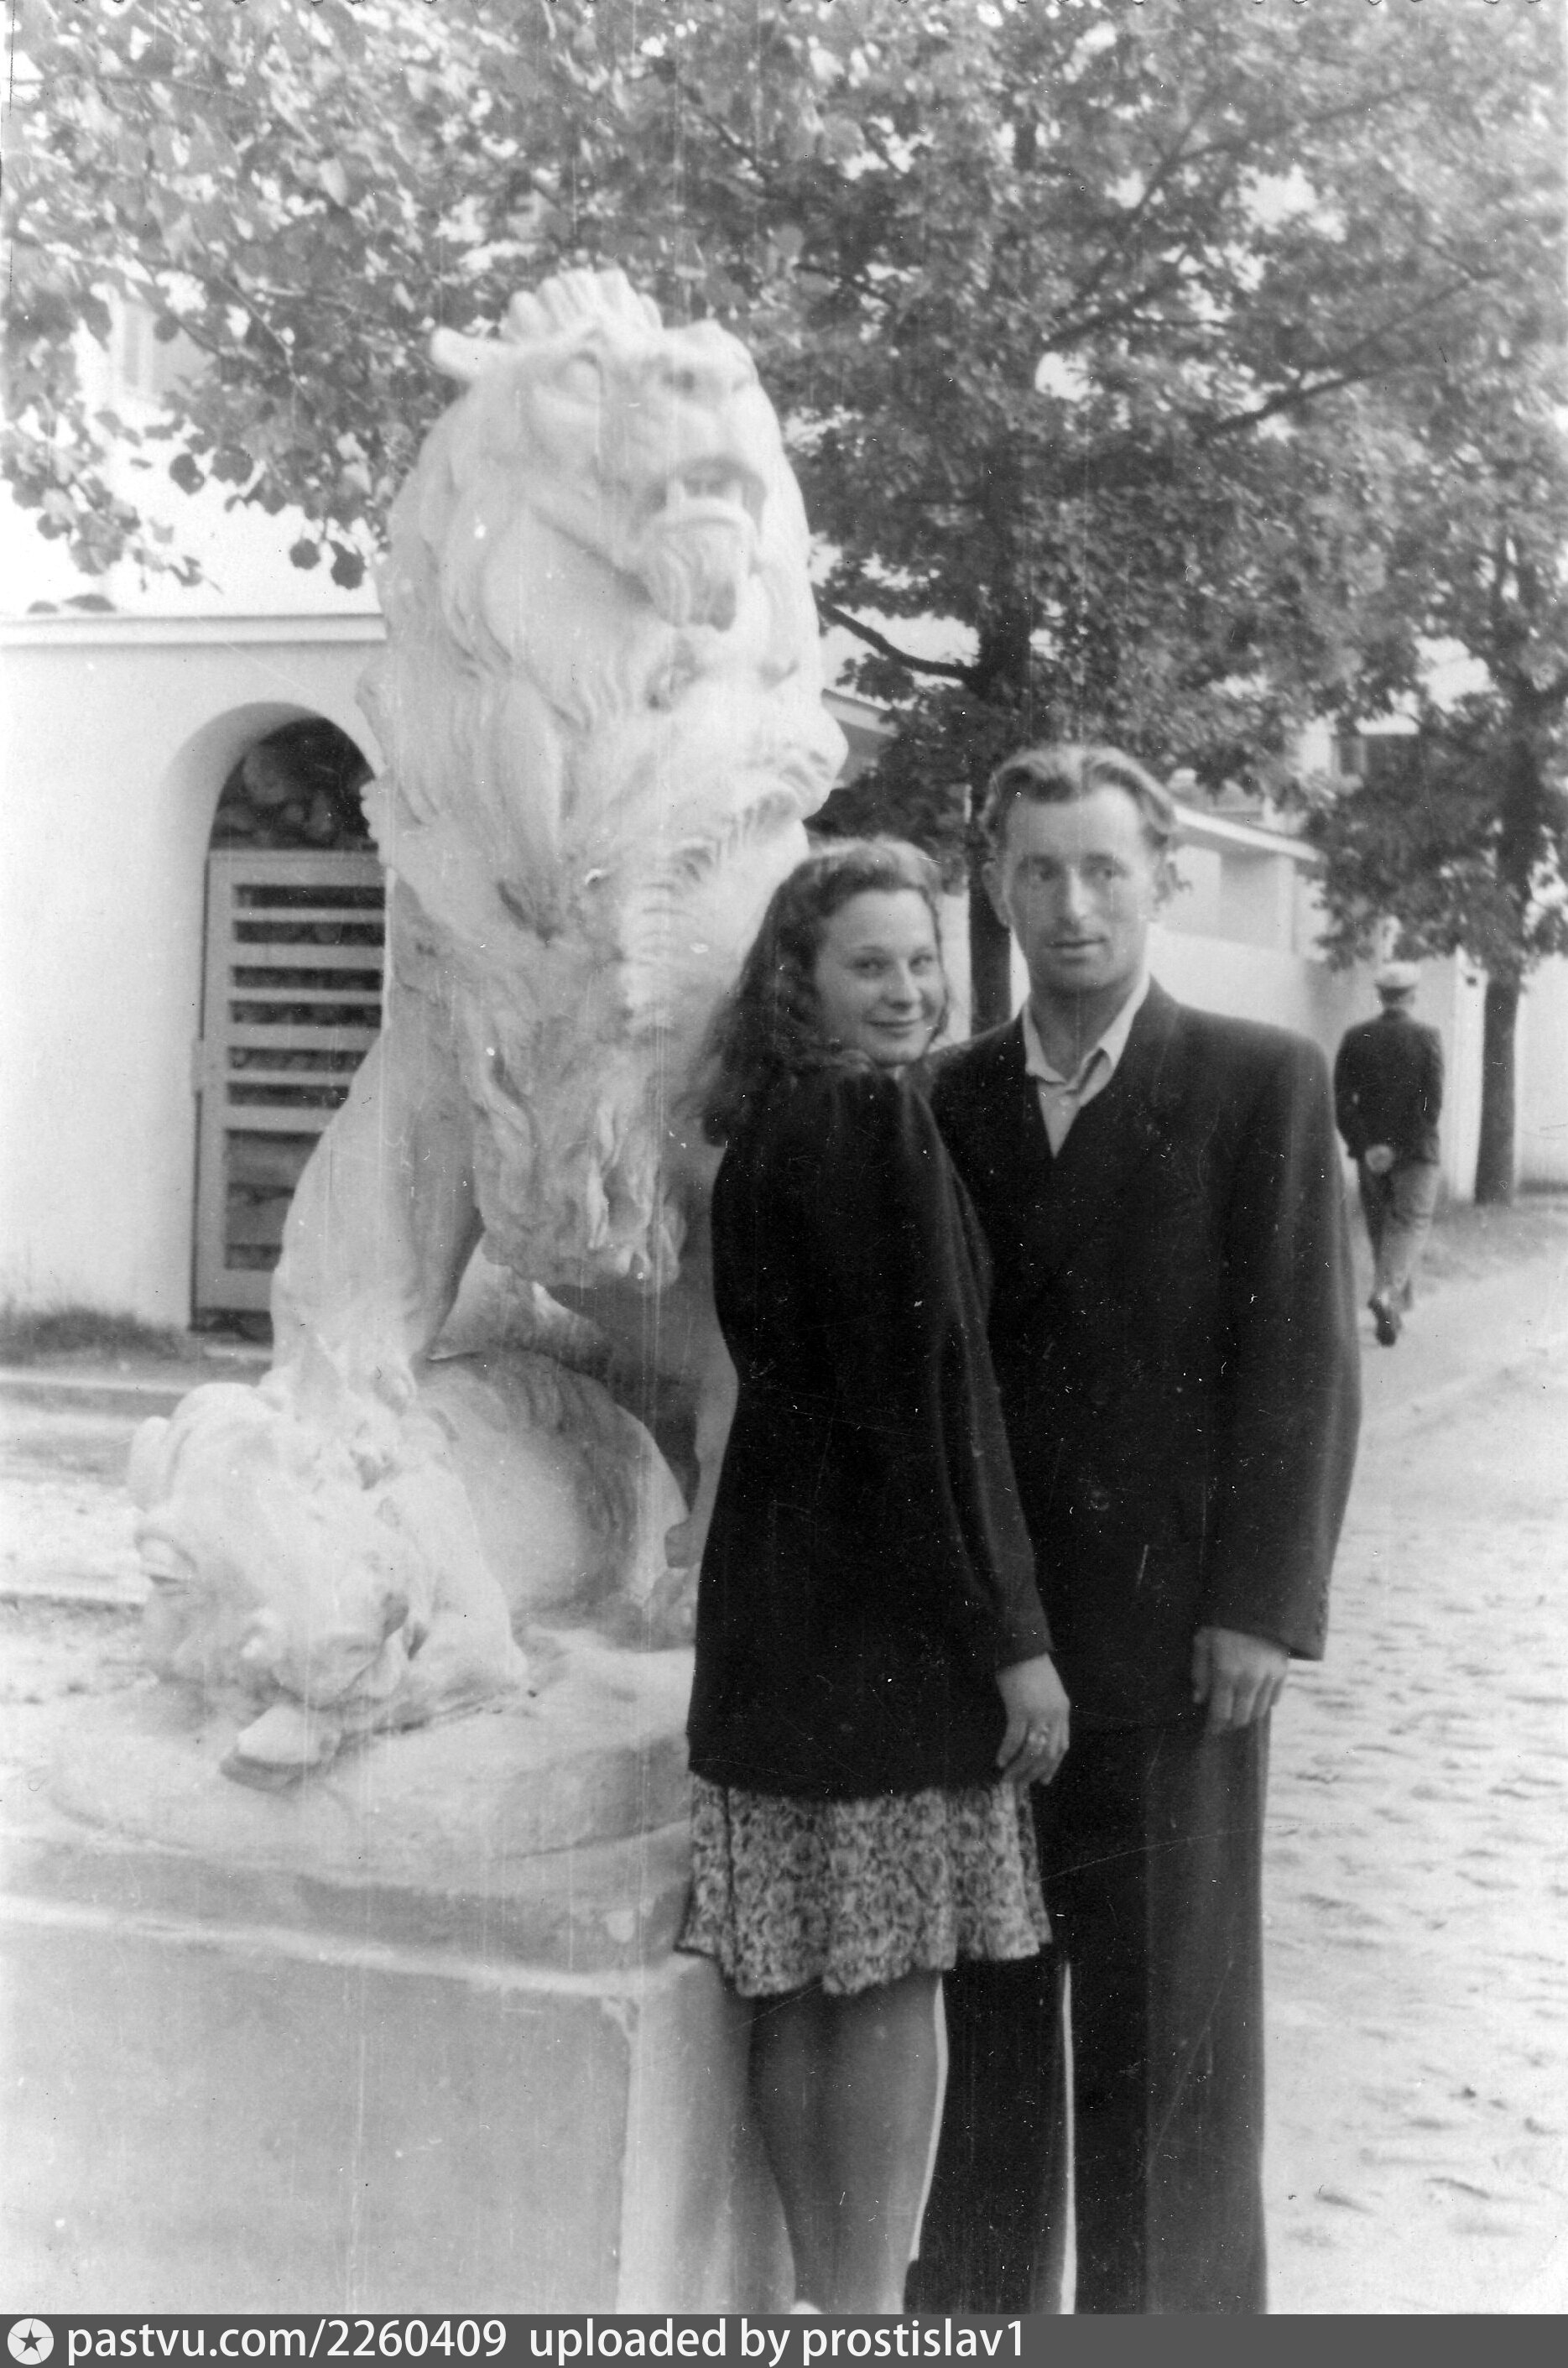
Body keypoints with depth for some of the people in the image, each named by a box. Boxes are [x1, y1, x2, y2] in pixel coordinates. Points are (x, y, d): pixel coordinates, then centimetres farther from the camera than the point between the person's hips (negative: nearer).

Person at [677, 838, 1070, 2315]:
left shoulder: (758, 1133, 11)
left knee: (803, 1982, 13)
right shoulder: (882, 1121, -15)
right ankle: (867, 2308, 10)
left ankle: (825, 2292, 24)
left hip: (772, 1591, 8)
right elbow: (929, 1395, -18)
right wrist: (1010, 1635, -13)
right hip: (884, 1601, -8)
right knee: (892, 1981, 2)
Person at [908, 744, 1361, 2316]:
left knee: (1170, 2024, 4)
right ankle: (976, 2303, 26)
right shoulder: (949, 1100, 9)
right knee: (989, 2009, 12)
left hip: (1171, 1646, -3)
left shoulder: (1261, 1083, -2)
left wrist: (1262, 1605, -12)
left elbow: (1304, 1362, -6)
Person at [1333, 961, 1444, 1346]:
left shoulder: (1355, 1038, 0)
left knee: (1381, 1228, 14)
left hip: (1370, 1152, 3)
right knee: (1410, 1225, 0)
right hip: (1416, 1154, -3)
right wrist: (1403, 1148, -11)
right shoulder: (1426, 1038, -7)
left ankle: (1398, 1306, 21)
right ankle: (1387, 1294, -22)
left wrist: (1365, 1145, -6)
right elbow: (1431, 1101, -14)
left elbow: (1341, 1099, -5)